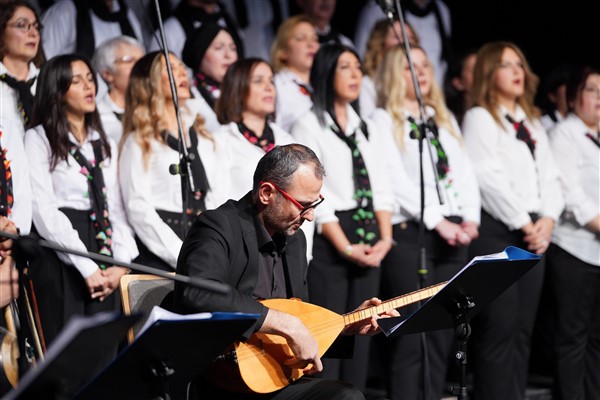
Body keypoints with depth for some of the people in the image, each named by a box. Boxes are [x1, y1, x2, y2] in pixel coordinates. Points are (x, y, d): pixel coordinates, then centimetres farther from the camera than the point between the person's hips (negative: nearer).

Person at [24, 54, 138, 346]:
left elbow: (116, 207, 12)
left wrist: (121, 262, -4)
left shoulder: (105, 144, 20)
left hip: (103, 264, 5)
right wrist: (86, 267, -15)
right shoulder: (39, 139, 0)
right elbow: (44, 211, -9)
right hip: (59, 258, -5)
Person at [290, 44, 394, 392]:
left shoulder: (367, 127, 18)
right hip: (329, 239, -6)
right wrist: (346, 247, -14)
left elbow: (381, 186, 12)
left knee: (362, 335, 5)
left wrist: (385, 237, -2)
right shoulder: (310, 126, -3)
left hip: (369, 241, 6)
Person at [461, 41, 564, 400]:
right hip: (495, 230, -7)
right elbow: (489, 178, -10)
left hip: (533, 233, 7)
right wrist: (524, 224, -11)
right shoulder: (479, 118, -1)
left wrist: (547, 220, -3)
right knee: (499, 328, -10)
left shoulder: (532, 122, 21)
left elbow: (549, 176, 14)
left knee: (523, 329, 5)